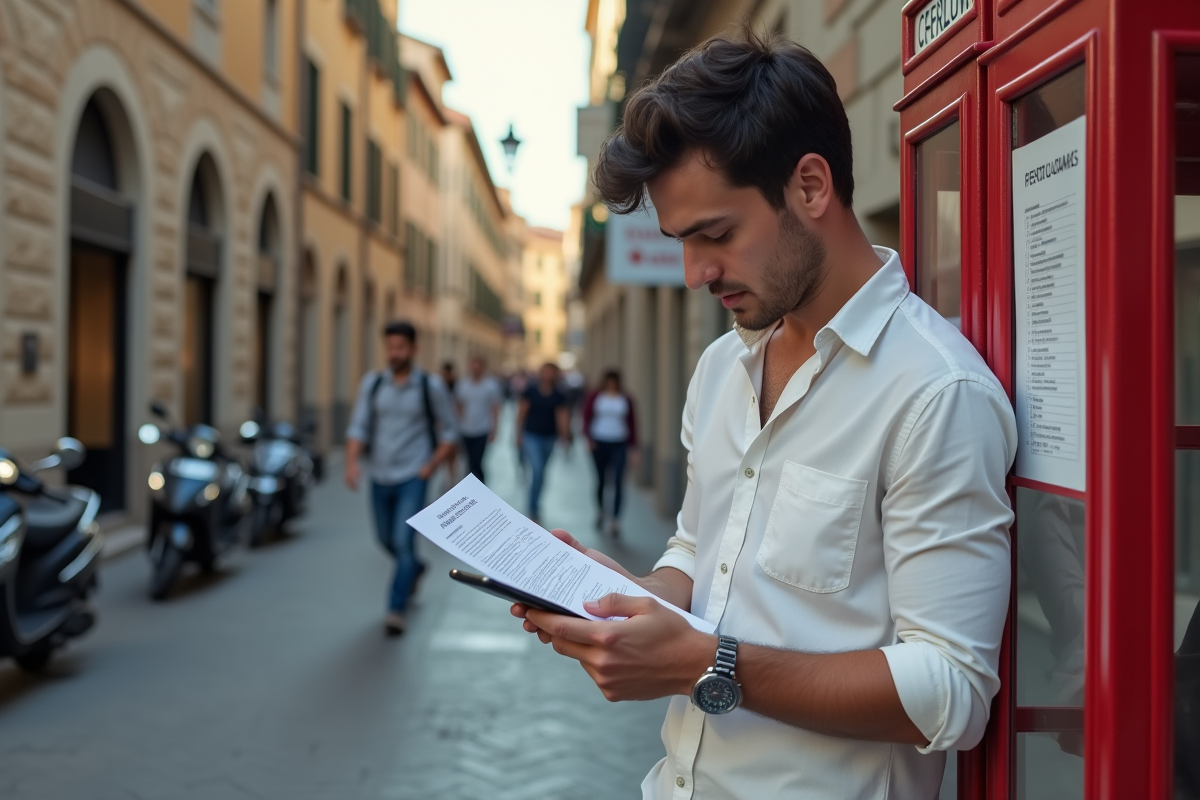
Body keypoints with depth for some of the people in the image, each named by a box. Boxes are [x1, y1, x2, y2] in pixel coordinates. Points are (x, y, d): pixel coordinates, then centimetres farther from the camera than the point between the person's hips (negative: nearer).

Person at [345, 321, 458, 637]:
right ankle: (415, 568, 48)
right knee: (387, 540, 18)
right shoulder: (372, 383, 2)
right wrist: (352, 461, -16)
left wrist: (431, 465, -9)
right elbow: (358, 427, -1)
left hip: (412, 478, -4)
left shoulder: (430, 386, -5)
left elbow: (449, 431, 2)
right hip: (380, 477, 4)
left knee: (404, 542, -14)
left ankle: (396, 611, -9)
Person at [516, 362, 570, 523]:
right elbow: (522, 412, 0)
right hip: (531, 436, -3)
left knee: (541, 474, 15)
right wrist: (519, 435, 0)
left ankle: (535, 503, 34)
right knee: (536, 472, -16)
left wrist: (565, 436, -11)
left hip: (549, 438, 3)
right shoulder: (531, 391, -5)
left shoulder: (559, 396, 0)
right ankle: (533, 511, -12)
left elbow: (562, 416, -1)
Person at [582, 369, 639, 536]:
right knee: (601, 479, 10)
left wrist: (633, 447, 5)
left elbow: (632, 423, 8)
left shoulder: (626, 400, 5)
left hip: (619, 445, 0)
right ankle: (600, 510, 36)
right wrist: (589, 437, -15)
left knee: (618, 481, -11)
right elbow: (586, 417, 0)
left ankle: (614, 520, -13)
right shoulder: (595, 397, 2)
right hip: (599, 442, 0)